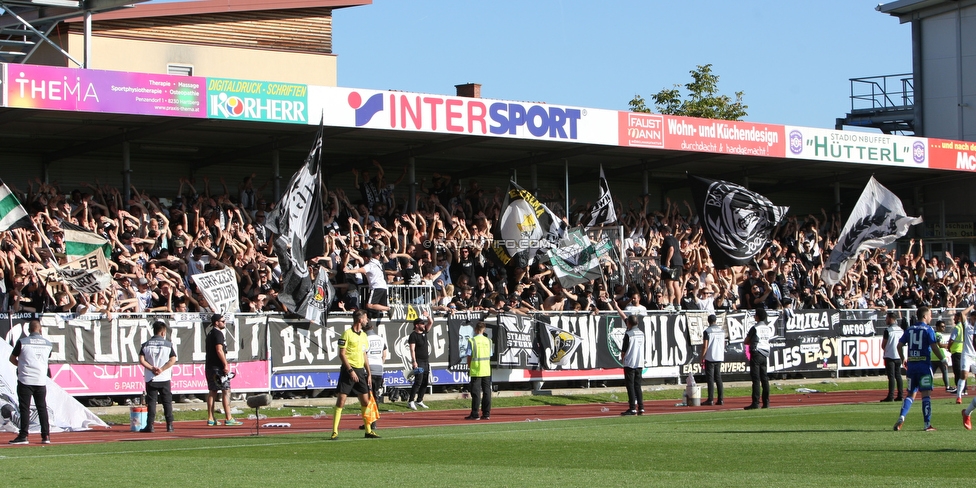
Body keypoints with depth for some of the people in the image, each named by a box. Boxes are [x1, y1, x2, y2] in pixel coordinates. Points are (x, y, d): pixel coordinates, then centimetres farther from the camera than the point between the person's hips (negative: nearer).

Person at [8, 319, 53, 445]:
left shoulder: (22, 342, -5)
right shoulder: (48, 344, 6)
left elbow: (12, 359, 5)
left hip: (25, 379, -3)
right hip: (41, 380, 3)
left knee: (24, 408, -1)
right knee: (42, 408, 9)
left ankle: (23, 436, -6)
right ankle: (46, 436, 7)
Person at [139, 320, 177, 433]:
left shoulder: (146, 344, 3)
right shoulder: (168, 344, 0)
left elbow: (141, 360, -6)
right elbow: (173, 360, -8)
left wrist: (152, 368, -6)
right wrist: (162, 369, -9)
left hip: (151, 379, 0)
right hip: (164, 378, 0)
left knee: (151, 402, 3)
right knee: (167, 402, 6)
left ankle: (150, 426, -2)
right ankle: (169, 425, 3)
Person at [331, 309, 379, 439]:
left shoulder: (364, 336, 15)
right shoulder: (347, 334, -7)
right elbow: (342, 354, -10)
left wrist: (368, 374, 16)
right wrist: (351, 370, -16)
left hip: (360, 371, 7)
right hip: (348, 370, -7)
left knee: (365, 401, 7)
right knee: (341, 400, -8)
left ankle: (368, 430, 15)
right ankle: (335, 431, -6)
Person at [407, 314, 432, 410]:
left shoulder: (424, 332, 12)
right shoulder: (413, 335, -10)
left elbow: (431, 322, 18)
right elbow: (412, 349, -15)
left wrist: (427, 316, 1)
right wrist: (414, 361, -22)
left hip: (426, 362, 8)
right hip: (418, 362, -8)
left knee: (425, 382, 8)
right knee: (418, 382, -13)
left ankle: (419, 401, 16)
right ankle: (410, 402, -11)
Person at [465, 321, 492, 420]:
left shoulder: (472, 341, -6)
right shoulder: (488, 341, 6)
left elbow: (469, 356, -6)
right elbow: (490, 356, 9)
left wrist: (469, 368, 5)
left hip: (475, 371, -4)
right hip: (486, 370, 4)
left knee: (476, 392, -2)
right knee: (486, 392, 7)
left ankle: (474, 414, -2)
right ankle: (486, 414, 8)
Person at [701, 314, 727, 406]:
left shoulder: (707, 331, -9)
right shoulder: (722, 330, 9)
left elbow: (705, 346, -11)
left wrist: (702, 359, -6)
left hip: (710, 358, -5)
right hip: (719, 357, 5)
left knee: (710, 378, -4)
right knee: (718, 378, 11)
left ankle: (710, 400, -7)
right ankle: (721, 399, 6)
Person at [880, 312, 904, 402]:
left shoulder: (888, 330, -11)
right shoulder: (901, 330, 8)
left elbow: (883, 345, -7)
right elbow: (902, 344, 14)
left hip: (890, 356, -6)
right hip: (899, 356, 6)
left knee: (891, 376, -6)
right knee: (898, 375, 11)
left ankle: (891, 396, -8)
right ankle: (900, 395, 11)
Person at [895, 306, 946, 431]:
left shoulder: (909, 329, 10)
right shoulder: (928, 330, -5)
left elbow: (900, 345, 10)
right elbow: (934, 347, -13)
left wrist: (903, 359, 24)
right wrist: (943, 359, 0)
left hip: (911, 365, 5)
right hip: (924, 365, -5)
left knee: (910, 394, 13)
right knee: (925, 393, -2)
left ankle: (901, 417, -7)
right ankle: (927, 424, -3)